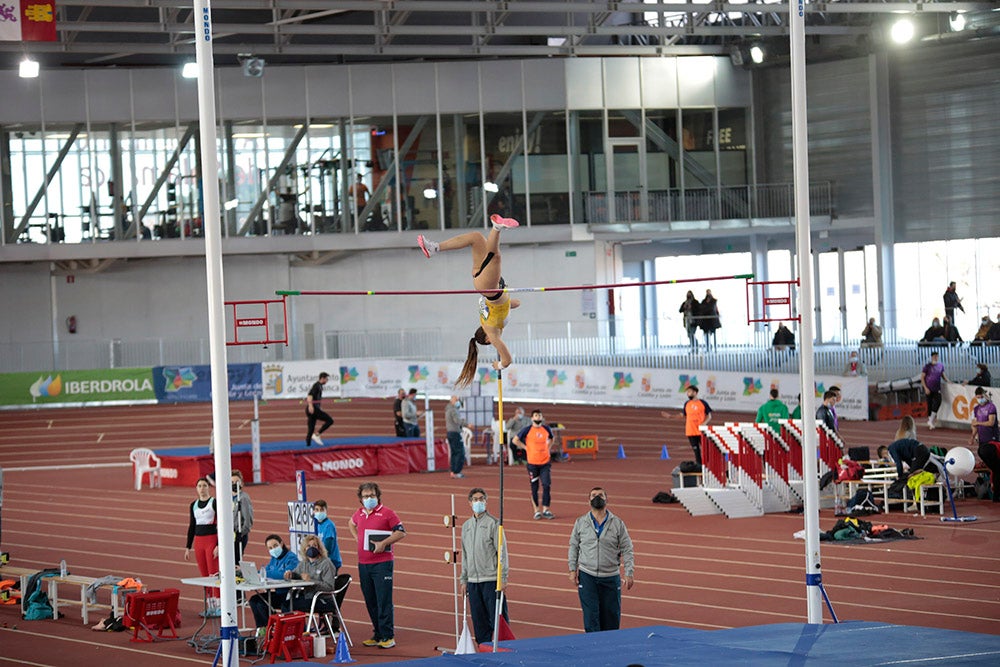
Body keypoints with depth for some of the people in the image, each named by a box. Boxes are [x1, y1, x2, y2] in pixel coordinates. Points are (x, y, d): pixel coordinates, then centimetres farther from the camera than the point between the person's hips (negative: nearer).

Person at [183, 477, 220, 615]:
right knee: (204, 575, 7)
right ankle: (209, 607, 13)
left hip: (212, 540, -5)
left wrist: (219, 545, -17)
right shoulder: (193, 505, 11)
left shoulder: (214, 502, -5)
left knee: (214, 573, -8)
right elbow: (191, 526, 16)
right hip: (198, 541, 5)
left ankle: (218, 606, -4)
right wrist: (188, 547, 13)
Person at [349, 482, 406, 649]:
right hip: (363, 564, 6)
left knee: (384, 600, -7)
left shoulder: (386, 513, -5)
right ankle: (378, 635, 17)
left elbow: (401, 532, -6)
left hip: (382, 563, -6)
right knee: (370, 601, 9)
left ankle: (388, 636, -5)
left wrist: (383, 543, -15)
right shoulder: (359, 513, 12)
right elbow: (351, 524, 35)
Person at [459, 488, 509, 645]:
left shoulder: (493, 523, -3)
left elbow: (501, 552, -6)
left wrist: (503, 578, -11)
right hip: (473, 581, 5)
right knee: (479, 622, 7)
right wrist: (463, 580, 16)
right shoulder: (466, 526, 14)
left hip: (491, 579, -5)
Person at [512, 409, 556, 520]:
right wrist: (526, 448, -3)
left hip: (545, 462, 2)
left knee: (547, 485, -6)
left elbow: (550, 439, 26)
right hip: (532, 463, -2)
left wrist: (547, 448, 10)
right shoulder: (527, 430, -4)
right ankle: (537, 510, 11)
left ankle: (545, 510, 0)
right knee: (534, 487, 3)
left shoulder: (546, 429, 6)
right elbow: (515, 440, 2)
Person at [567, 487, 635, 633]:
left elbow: (627, 550, 3)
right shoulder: (581, 523, 5)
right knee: (591, 616, -5)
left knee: (611, 616, 5)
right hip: (587, 577, 0)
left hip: (611, 577, 0)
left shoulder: (617, 523, 2)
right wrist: (573, 569, 3)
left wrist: (629, 573, -4)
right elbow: (573, 547, 10)